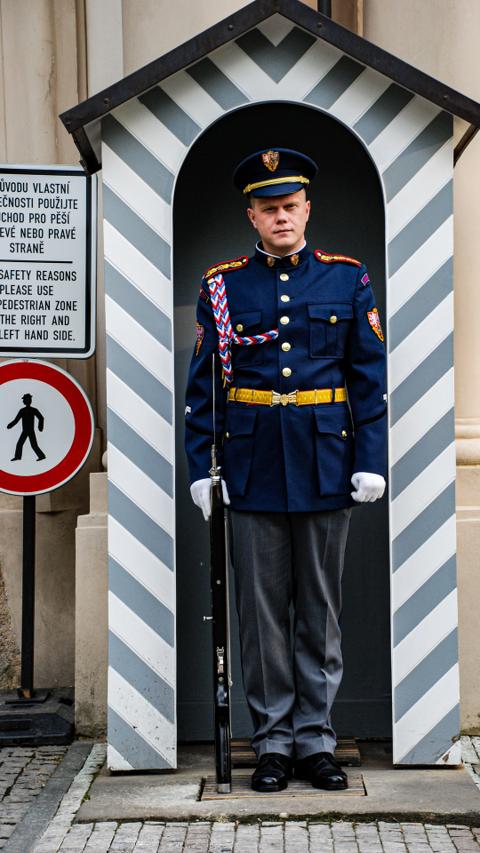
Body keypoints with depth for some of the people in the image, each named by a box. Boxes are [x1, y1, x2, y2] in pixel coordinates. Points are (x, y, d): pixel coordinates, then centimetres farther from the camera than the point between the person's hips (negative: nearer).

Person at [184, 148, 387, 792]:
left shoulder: (348, 278, 5)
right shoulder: (222, 285, 4)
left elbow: (372, 376, 3)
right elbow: (203, 384, 4)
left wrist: (371, 461, -4)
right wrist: (200, 467, -3)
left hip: (325, 466, 0)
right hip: (252, 467, 0)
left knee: (321, 607, 7)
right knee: (262, 610, 4)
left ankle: (315, 739, 17)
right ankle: (273, 742, 15)